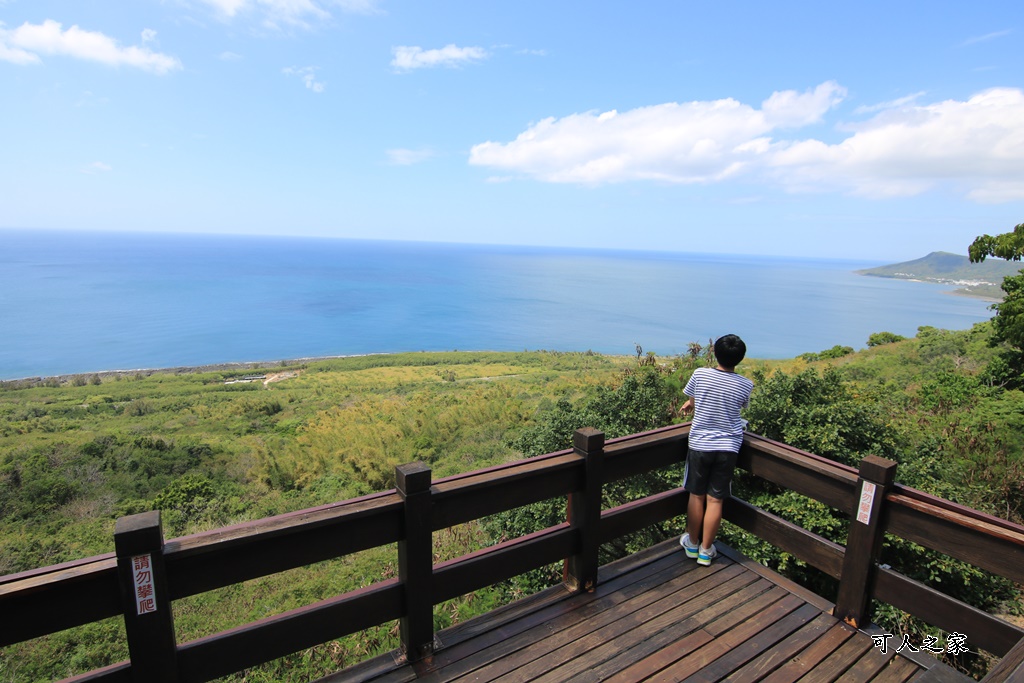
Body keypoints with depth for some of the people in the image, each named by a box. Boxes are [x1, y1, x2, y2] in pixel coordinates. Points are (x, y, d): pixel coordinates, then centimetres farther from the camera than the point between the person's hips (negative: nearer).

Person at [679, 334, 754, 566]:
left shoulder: (700, 374, -10)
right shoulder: (745, 385, -6)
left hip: (699, 445, 0)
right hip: (727, 449, 1)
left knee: (696, 496, 14)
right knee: (715, 500, 9)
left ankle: (692, 542, 28)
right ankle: (706, 550, 20)